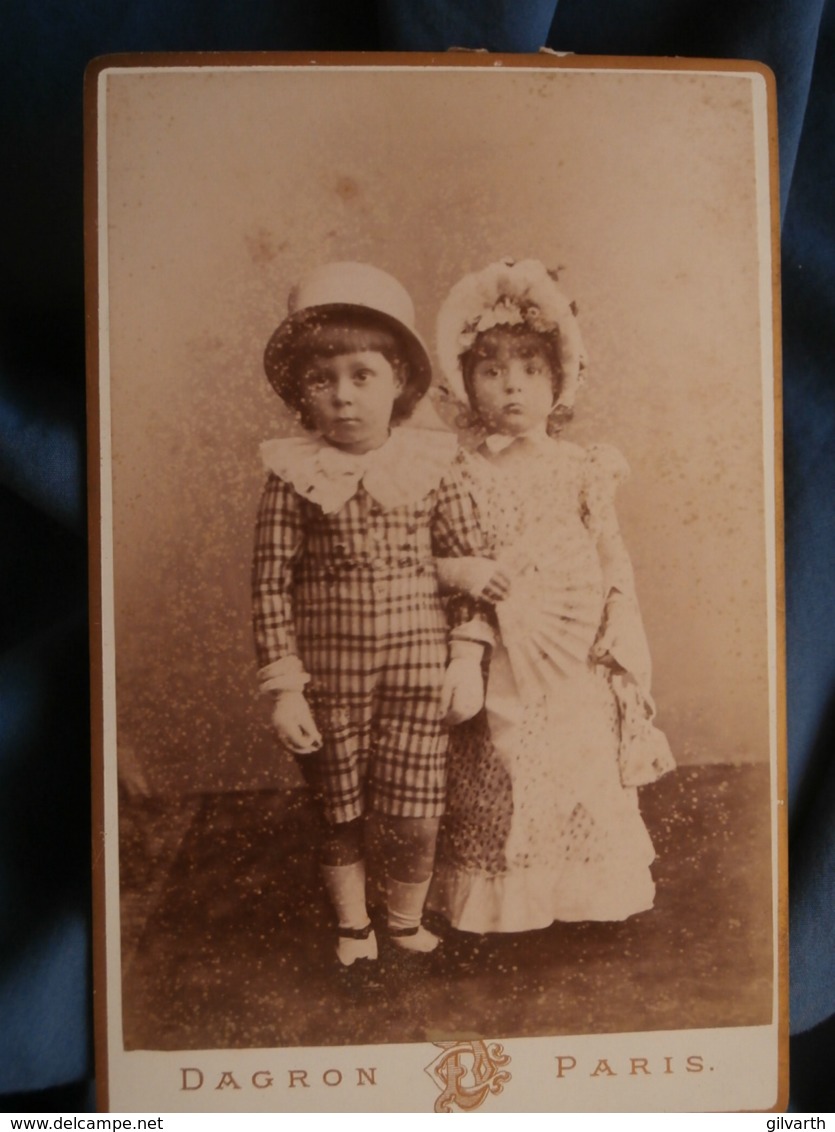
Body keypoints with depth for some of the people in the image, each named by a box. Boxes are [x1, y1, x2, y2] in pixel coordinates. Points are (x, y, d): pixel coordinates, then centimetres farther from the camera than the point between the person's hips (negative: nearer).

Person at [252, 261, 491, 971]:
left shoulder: (430, 465, -4)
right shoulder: (294, 475, -7)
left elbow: (472, 563, 1)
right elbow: (271, 586, -6)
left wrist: (468, 656, -4)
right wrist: (285, 687, -8)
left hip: (419, 673, 0)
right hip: (331, 676, 0)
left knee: (415, 820, 6)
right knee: (339, 815, 14)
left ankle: (407, 923, 36)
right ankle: (353, 928, 40)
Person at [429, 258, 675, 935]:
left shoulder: (581, 469, 3)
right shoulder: (465, 476, -1)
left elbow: (614, 556, 4)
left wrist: (618, 631, -4)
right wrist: (460, 571, -22)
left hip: (575, 653, 1)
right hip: (499, 656, -1)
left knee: (585, 767, 8)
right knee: (495, 778, 5)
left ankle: (585, 891, 29)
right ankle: (499, 900, 24)